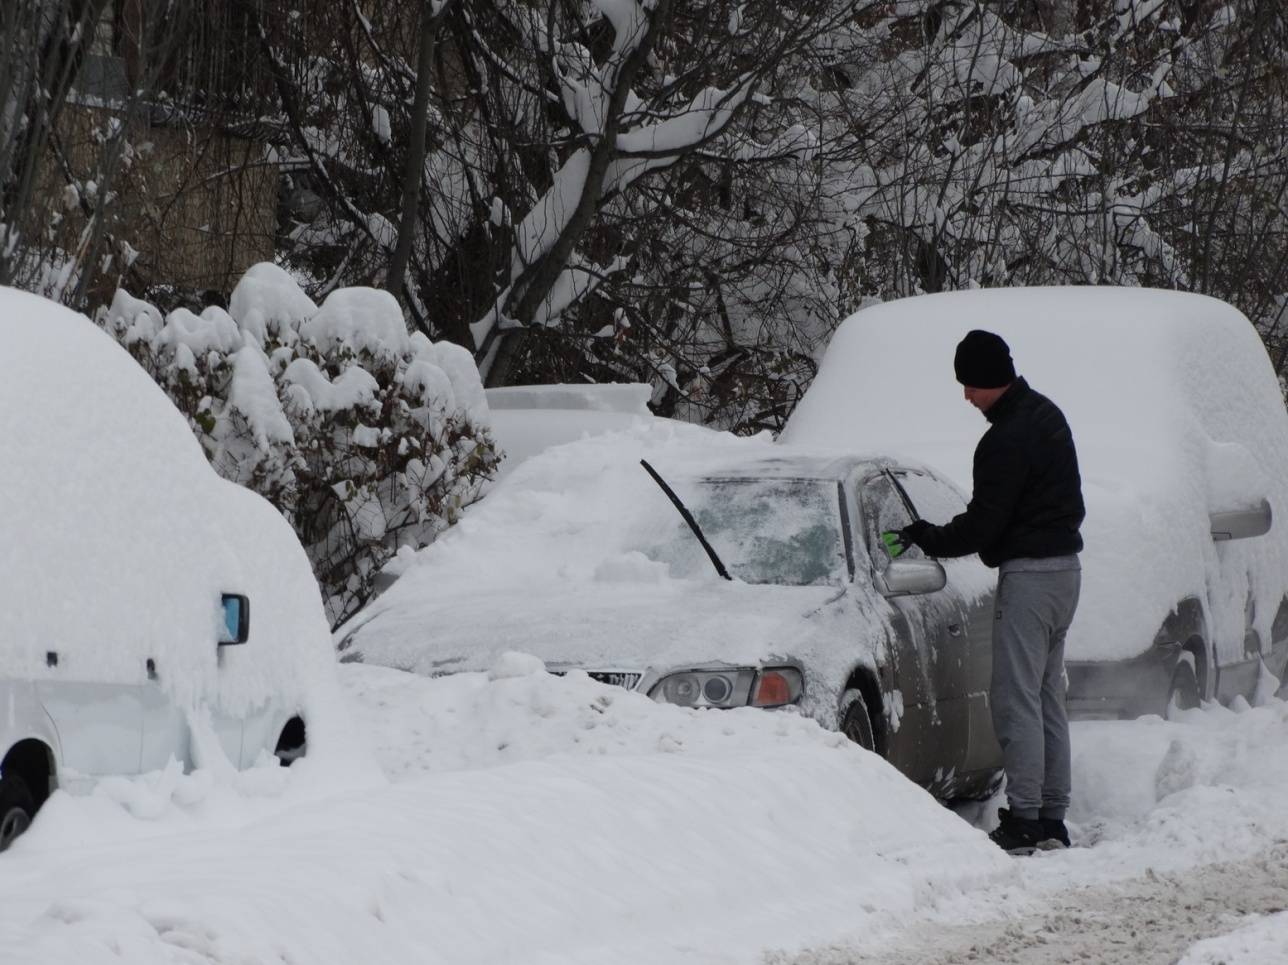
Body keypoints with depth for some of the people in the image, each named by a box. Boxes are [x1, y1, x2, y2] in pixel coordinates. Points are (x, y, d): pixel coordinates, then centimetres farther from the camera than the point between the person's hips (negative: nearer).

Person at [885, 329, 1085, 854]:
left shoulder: (1007, 440, -19)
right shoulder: (1046, 414, 12)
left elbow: (983, 523, -17)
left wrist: (928, 537, -2)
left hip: (1028, 574, -10)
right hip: (1064, 565, 10)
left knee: (1016, 699, -7)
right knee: (1048, 697, 13)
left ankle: (1024, 819, -9)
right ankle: (1052, 819, 14)